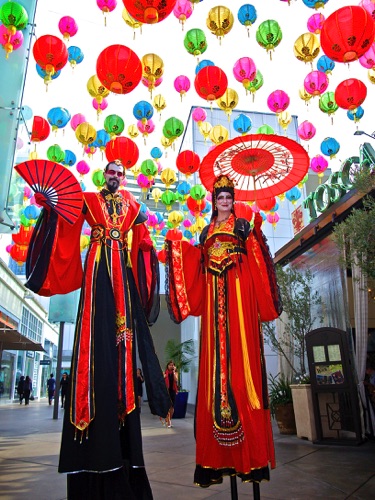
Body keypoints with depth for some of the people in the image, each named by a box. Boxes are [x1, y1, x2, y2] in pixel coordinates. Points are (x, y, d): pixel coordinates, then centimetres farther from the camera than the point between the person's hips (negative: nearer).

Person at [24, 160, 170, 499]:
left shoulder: (133, 205, 19)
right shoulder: (88, 200, 14)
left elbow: (143, 244, 15)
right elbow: (66, 228, -1)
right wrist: (52, 207, -17)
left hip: (123, 270, 2)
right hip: (98, 268, -2)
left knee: (124, 327, -6)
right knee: (97, 332, -9)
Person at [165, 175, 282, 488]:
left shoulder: (243, 225, 12)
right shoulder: (206, 232, 22)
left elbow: (255, 258, -1)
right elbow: (198, 265, 14)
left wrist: (257, 233, -17)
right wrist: (179, 247, 6)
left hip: (238, 291, -3)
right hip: (214, 294, 3)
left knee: (240, 352, -10)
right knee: (216, 358, -2)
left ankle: (248, 454, -3)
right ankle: (217, 458, 4)